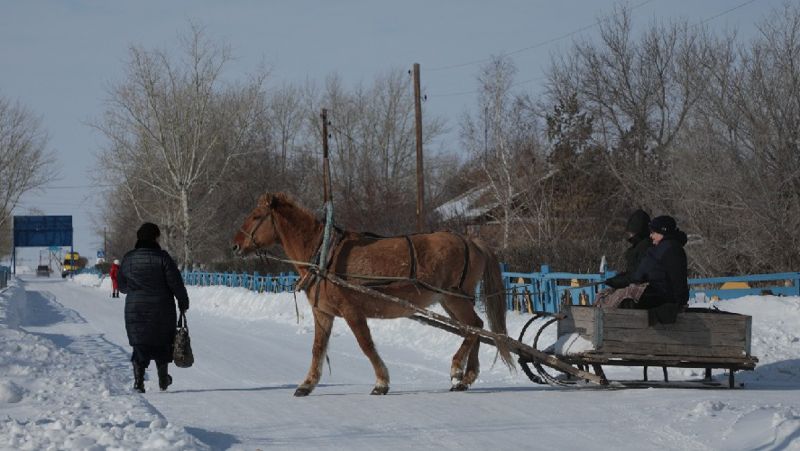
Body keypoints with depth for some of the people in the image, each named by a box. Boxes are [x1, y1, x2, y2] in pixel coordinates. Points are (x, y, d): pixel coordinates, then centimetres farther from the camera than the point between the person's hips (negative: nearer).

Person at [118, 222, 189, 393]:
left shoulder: (128, 259, 0)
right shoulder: (162, 258, -13)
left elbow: (122, 286, 11)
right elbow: (176, 283, -11)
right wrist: (183, 302, 3)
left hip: (134, 310, 2)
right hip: (162, 311, -2)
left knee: (140, 345, 7)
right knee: (162, 344, 15)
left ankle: (138, 380, -6)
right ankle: (163, 379, 26)